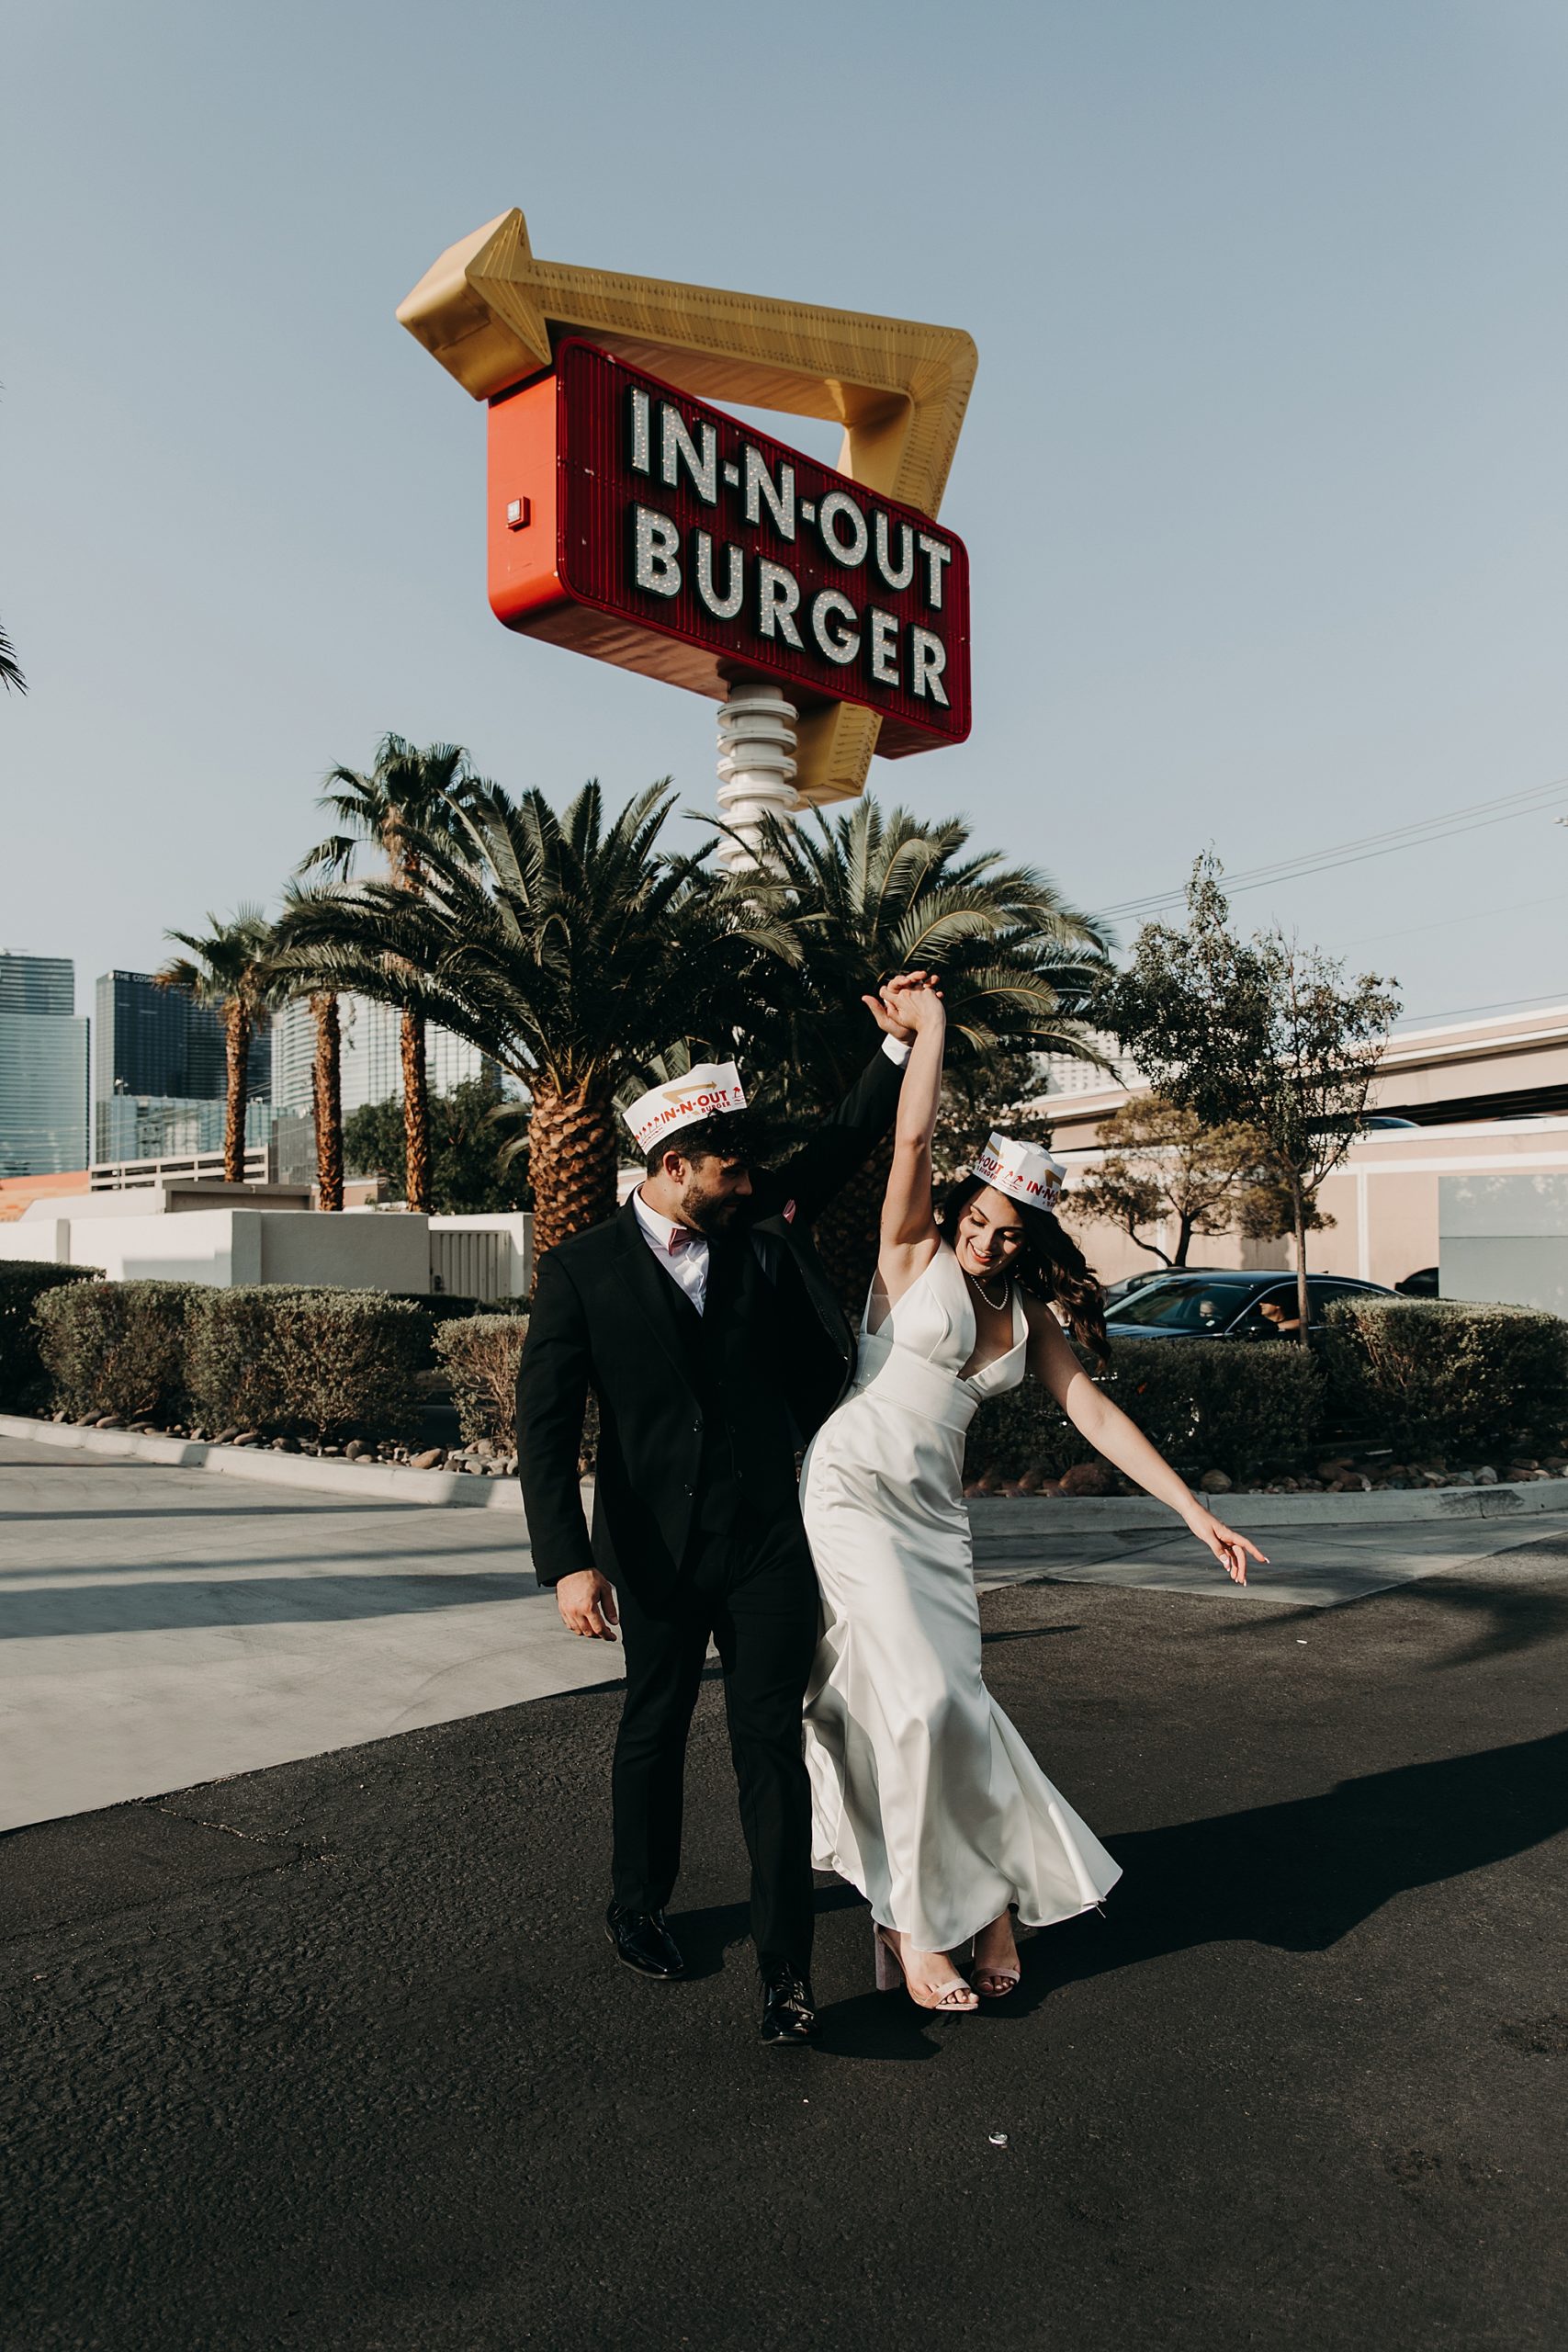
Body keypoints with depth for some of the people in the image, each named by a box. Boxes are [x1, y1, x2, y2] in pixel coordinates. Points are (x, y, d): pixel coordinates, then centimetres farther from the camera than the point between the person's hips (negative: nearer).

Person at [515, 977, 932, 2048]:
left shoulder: (761, 1229, 3)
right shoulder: (581, 1269, -6)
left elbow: (842, 1146, 12)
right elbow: (546, 1424, -10)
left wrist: (899, 1044, 1)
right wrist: (570, 1561, -17)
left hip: (769, 1543, 1)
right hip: (656, 1553, -1)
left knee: (772, 1742, 0)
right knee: (654, 1733, 18)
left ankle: (787, 1969, 8)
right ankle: (640, 1906, 42)